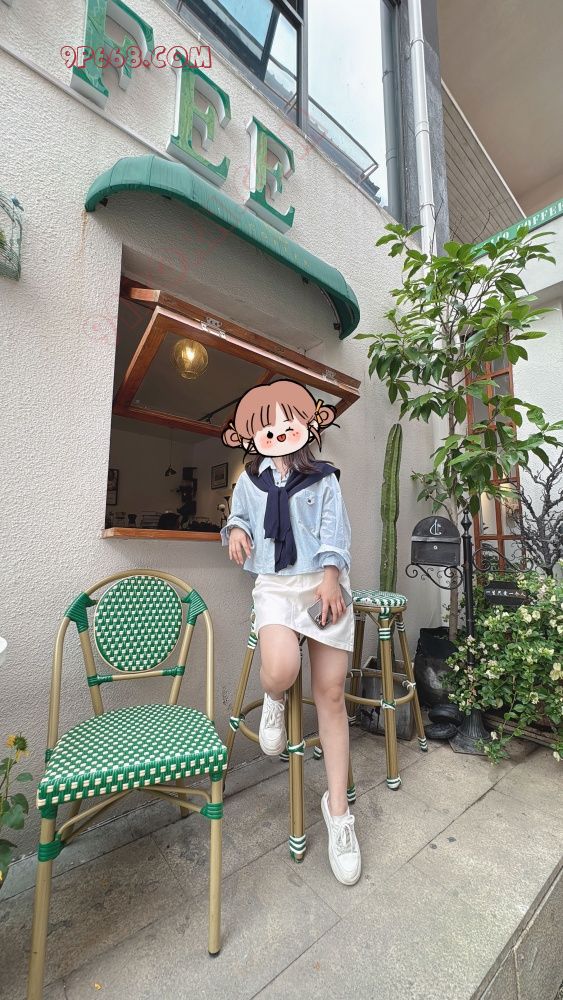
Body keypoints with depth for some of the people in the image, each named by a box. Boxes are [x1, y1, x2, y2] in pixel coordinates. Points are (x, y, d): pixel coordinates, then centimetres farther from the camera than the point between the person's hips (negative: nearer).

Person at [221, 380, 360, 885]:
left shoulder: (323, 477, 9)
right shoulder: (250, 478, 16)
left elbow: (334, 529, -1)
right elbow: (237, 516, 27)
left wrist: (330, 575, -16)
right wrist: (235, 530, 2)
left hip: (324, 583, 0)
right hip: (275, 585, 1)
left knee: (331, 694, 1)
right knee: (281, 670, -30)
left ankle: (337, 809, 20)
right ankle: (274, 701, 10)